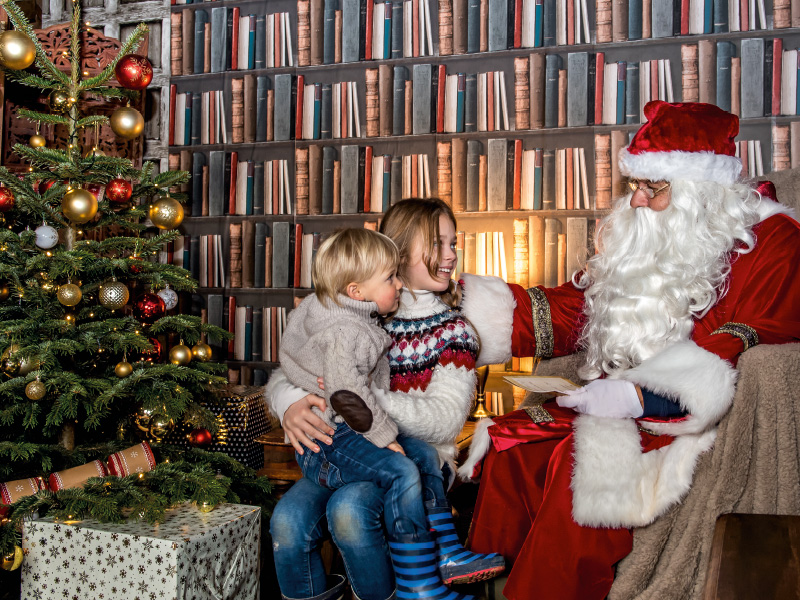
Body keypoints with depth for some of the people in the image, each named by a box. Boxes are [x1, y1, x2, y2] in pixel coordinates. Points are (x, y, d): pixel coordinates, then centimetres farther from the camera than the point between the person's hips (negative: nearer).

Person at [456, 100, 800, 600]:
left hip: (696, 424, -7)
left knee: (581, 465, -31)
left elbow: (746, 359, -17)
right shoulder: (644, 236, 15)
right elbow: (574, 308, 17)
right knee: (509, 445, -16)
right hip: (621, 404, 7)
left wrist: (640, 397, -25)